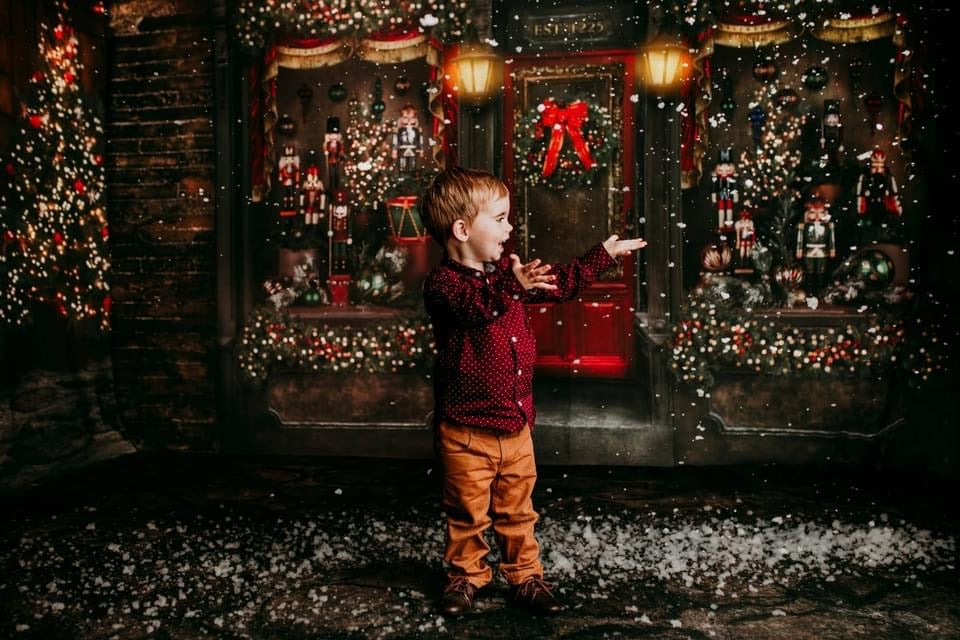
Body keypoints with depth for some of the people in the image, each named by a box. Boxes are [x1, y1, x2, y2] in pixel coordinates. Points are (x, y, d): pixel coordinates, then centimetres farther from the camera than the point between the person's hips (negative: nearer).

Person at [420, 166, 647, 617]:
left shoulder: (506, 270, 7)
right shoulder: (442, 283, -17)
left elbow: (561, 283, 18)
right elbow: (475, 305, -39)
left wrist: (604, 255, 18)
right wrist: (513, 287, -56)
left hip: (515, 423, 6)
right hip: (467, 429, -6)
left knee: (518, 511, 18)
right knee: (468, 513, 10)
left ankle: (525, 577, 33)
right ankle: (465, 577, 30)